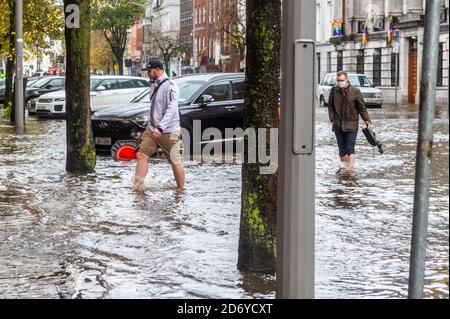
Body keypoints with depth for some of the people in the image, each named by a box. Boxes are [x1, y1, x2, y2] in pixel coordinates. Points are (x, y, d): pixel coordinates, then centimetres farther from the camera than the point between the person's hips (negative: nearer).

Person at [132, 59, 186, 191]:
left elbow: (172, 109, -22)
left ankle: (181, 189, 10)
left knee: (175, 162, -2)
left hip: (168, 132, -8)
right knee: (142, 155, -1)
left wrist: (160, 128, -28)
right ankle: (137, 187, 1)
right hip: (152, 130, 8)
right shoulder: (154, 86, 14)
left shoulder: (170, 86, -14)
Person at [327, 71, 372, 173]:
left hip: (351, 125, -3)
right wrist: (332, 118, -3)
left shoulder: (355, 91, -6)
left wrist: (367, 120, -8)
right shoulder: (334, 91, 2)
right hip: (338, 125, 3)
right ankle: (344, 166, 20)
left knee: (350, 147, -9)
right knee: (342, 148, 10)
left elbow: (362, 108, -1)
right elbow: (330, 106, 10)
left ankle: (350, 167, -12)